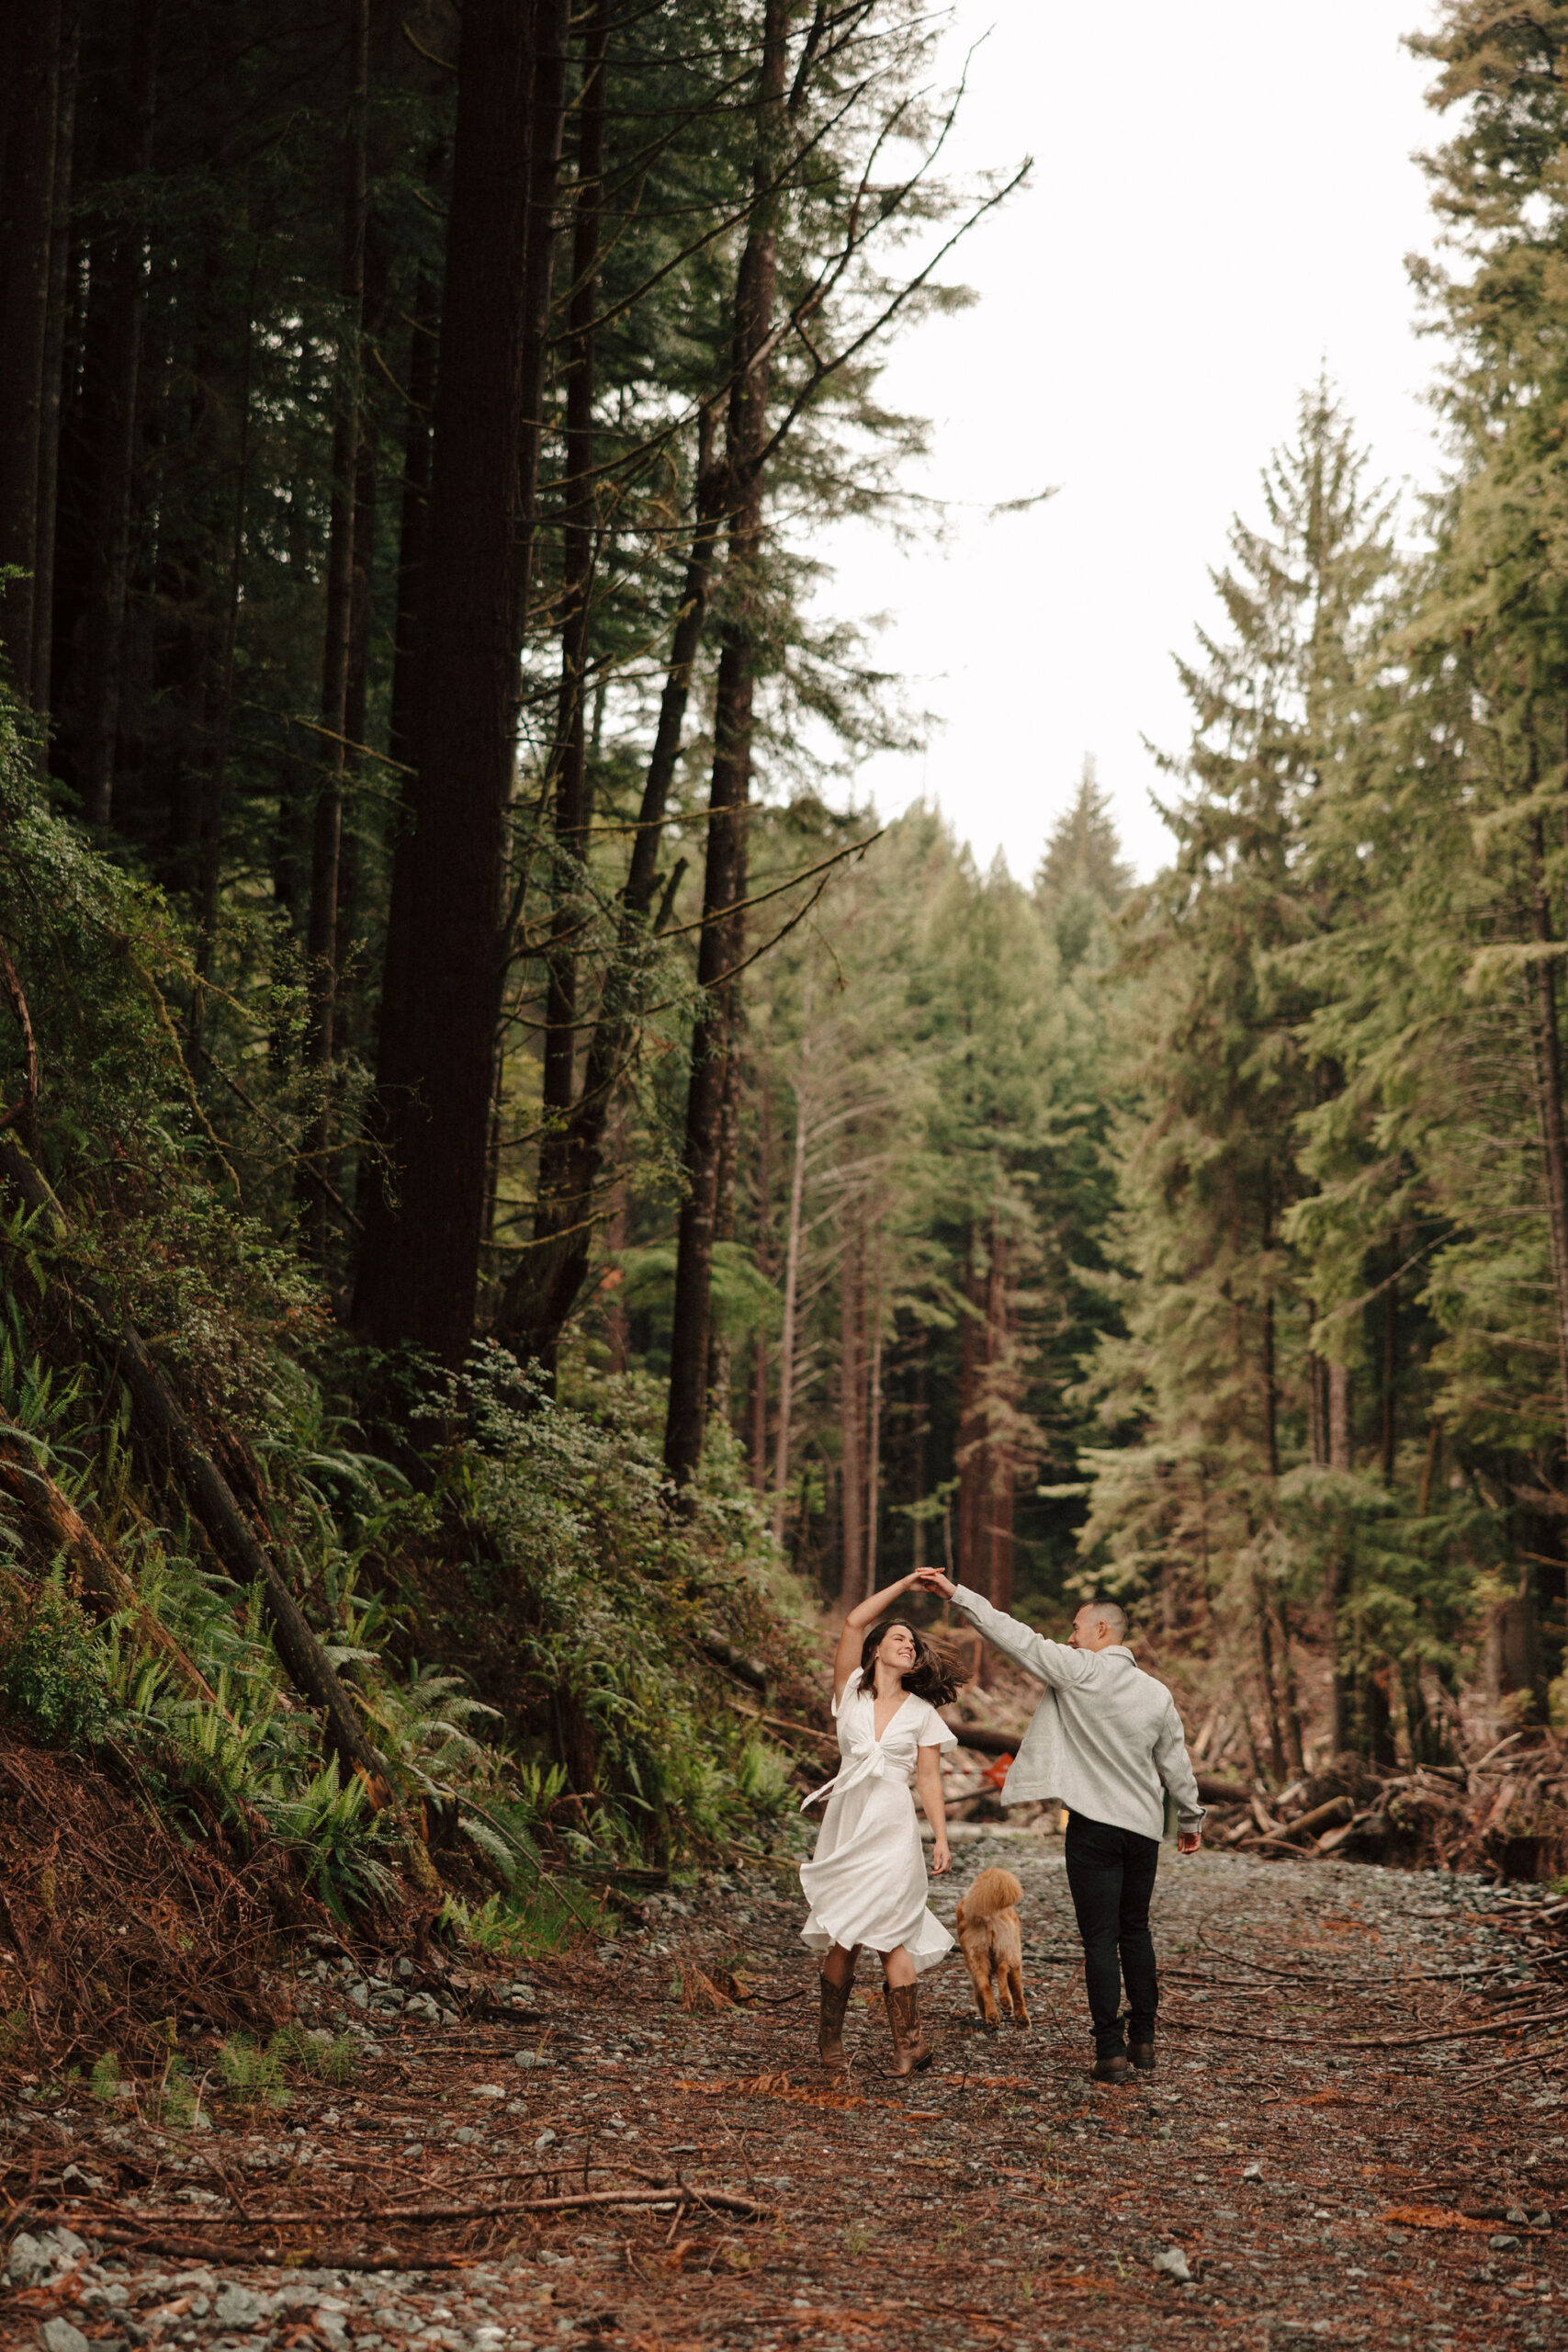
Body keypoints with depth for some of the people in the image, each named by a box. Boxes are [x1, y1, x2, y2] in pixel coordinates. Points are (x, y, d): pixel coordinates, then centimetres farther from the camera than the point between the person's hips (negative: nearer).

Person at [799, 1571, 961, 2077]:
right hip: (846, 1821, 1)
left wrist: (941, 1838, -1)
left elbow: (929, 1778, 8)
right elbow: (853, 1622, 1)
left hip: (892, 1828, -1)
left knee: (879, 1929, -13)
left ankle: (907, 2041, -7)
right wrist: (905, 1583, 3)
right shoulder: (851, 1692, 9)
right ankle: (831, 2037, 16)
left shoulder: (922, 1713, 11)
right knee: (843, 1937, 0)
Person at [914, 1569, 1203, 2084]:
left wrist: (957, 1594, -7)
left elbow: (1018, 1638, -10)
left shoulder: (1081, 1672, -9)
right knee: (1135, 1931, 17)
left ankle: (1111, 2052, -4)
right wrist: (1190, 1819, 29)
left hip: (1095, 1825, -5)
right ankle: (1143, 2042, 20)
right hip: (1145, 1828, 5)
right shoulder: (1158, 1693, 7)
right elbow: (1176, 1763, 14)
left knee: (1101, 1938, -2)